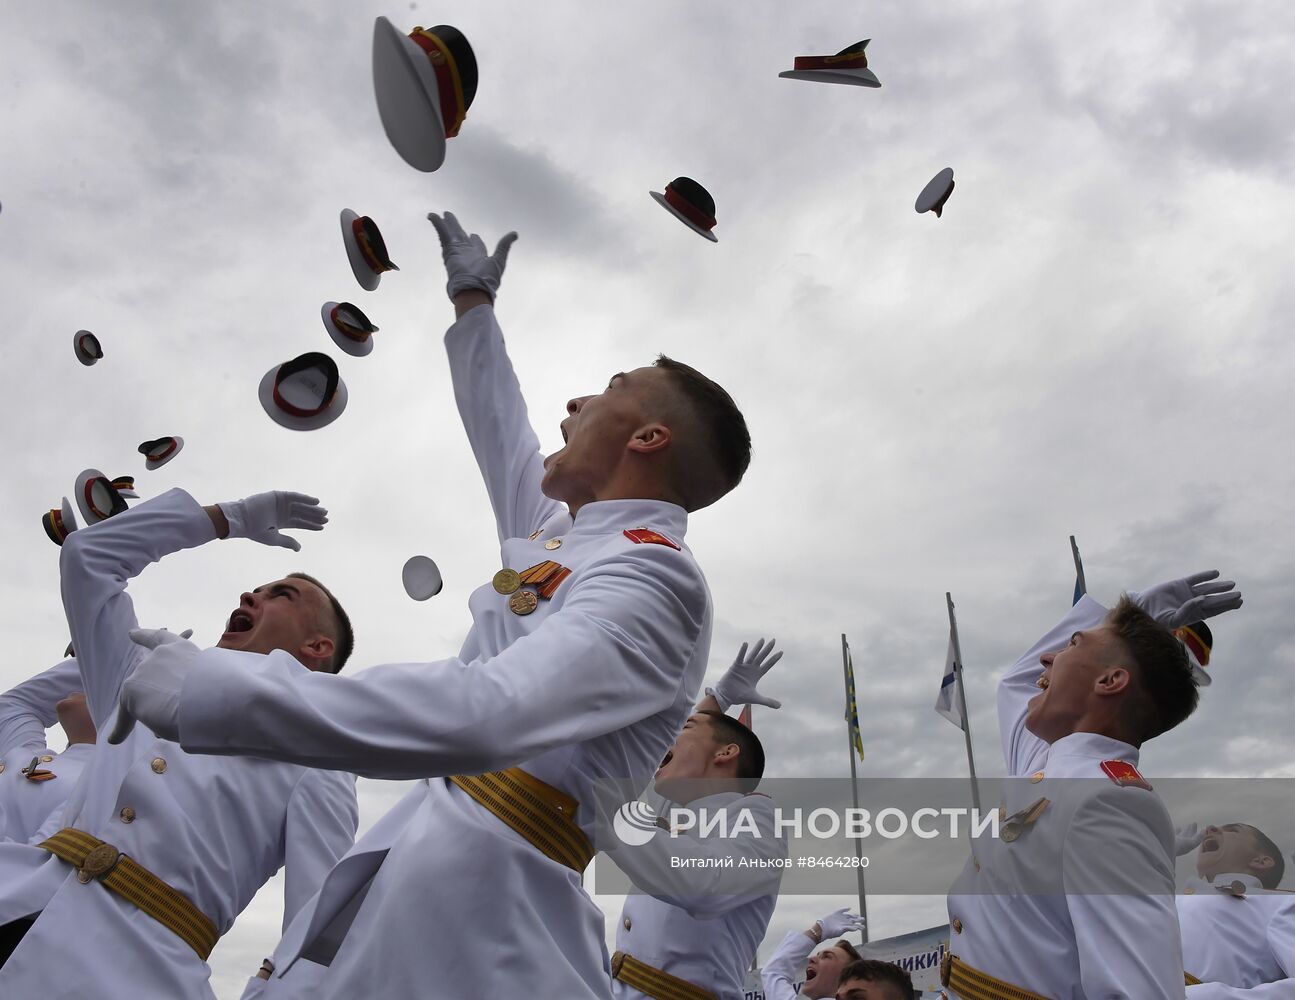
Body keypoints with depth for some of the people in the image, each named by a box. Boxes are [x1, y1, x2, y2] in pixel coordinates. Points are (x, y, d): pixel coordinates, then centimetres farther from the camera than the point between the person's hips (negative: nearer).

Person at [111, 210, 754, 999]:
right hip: (426, 860, 8)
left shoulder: (652, 579, -15)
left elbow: (488, 713, -31)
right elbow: (506, 444, 32)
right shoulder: (569, 535, 14)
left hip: (484, 893, -8)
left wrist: (204, 689, -29)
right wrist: (473, 300, 45)